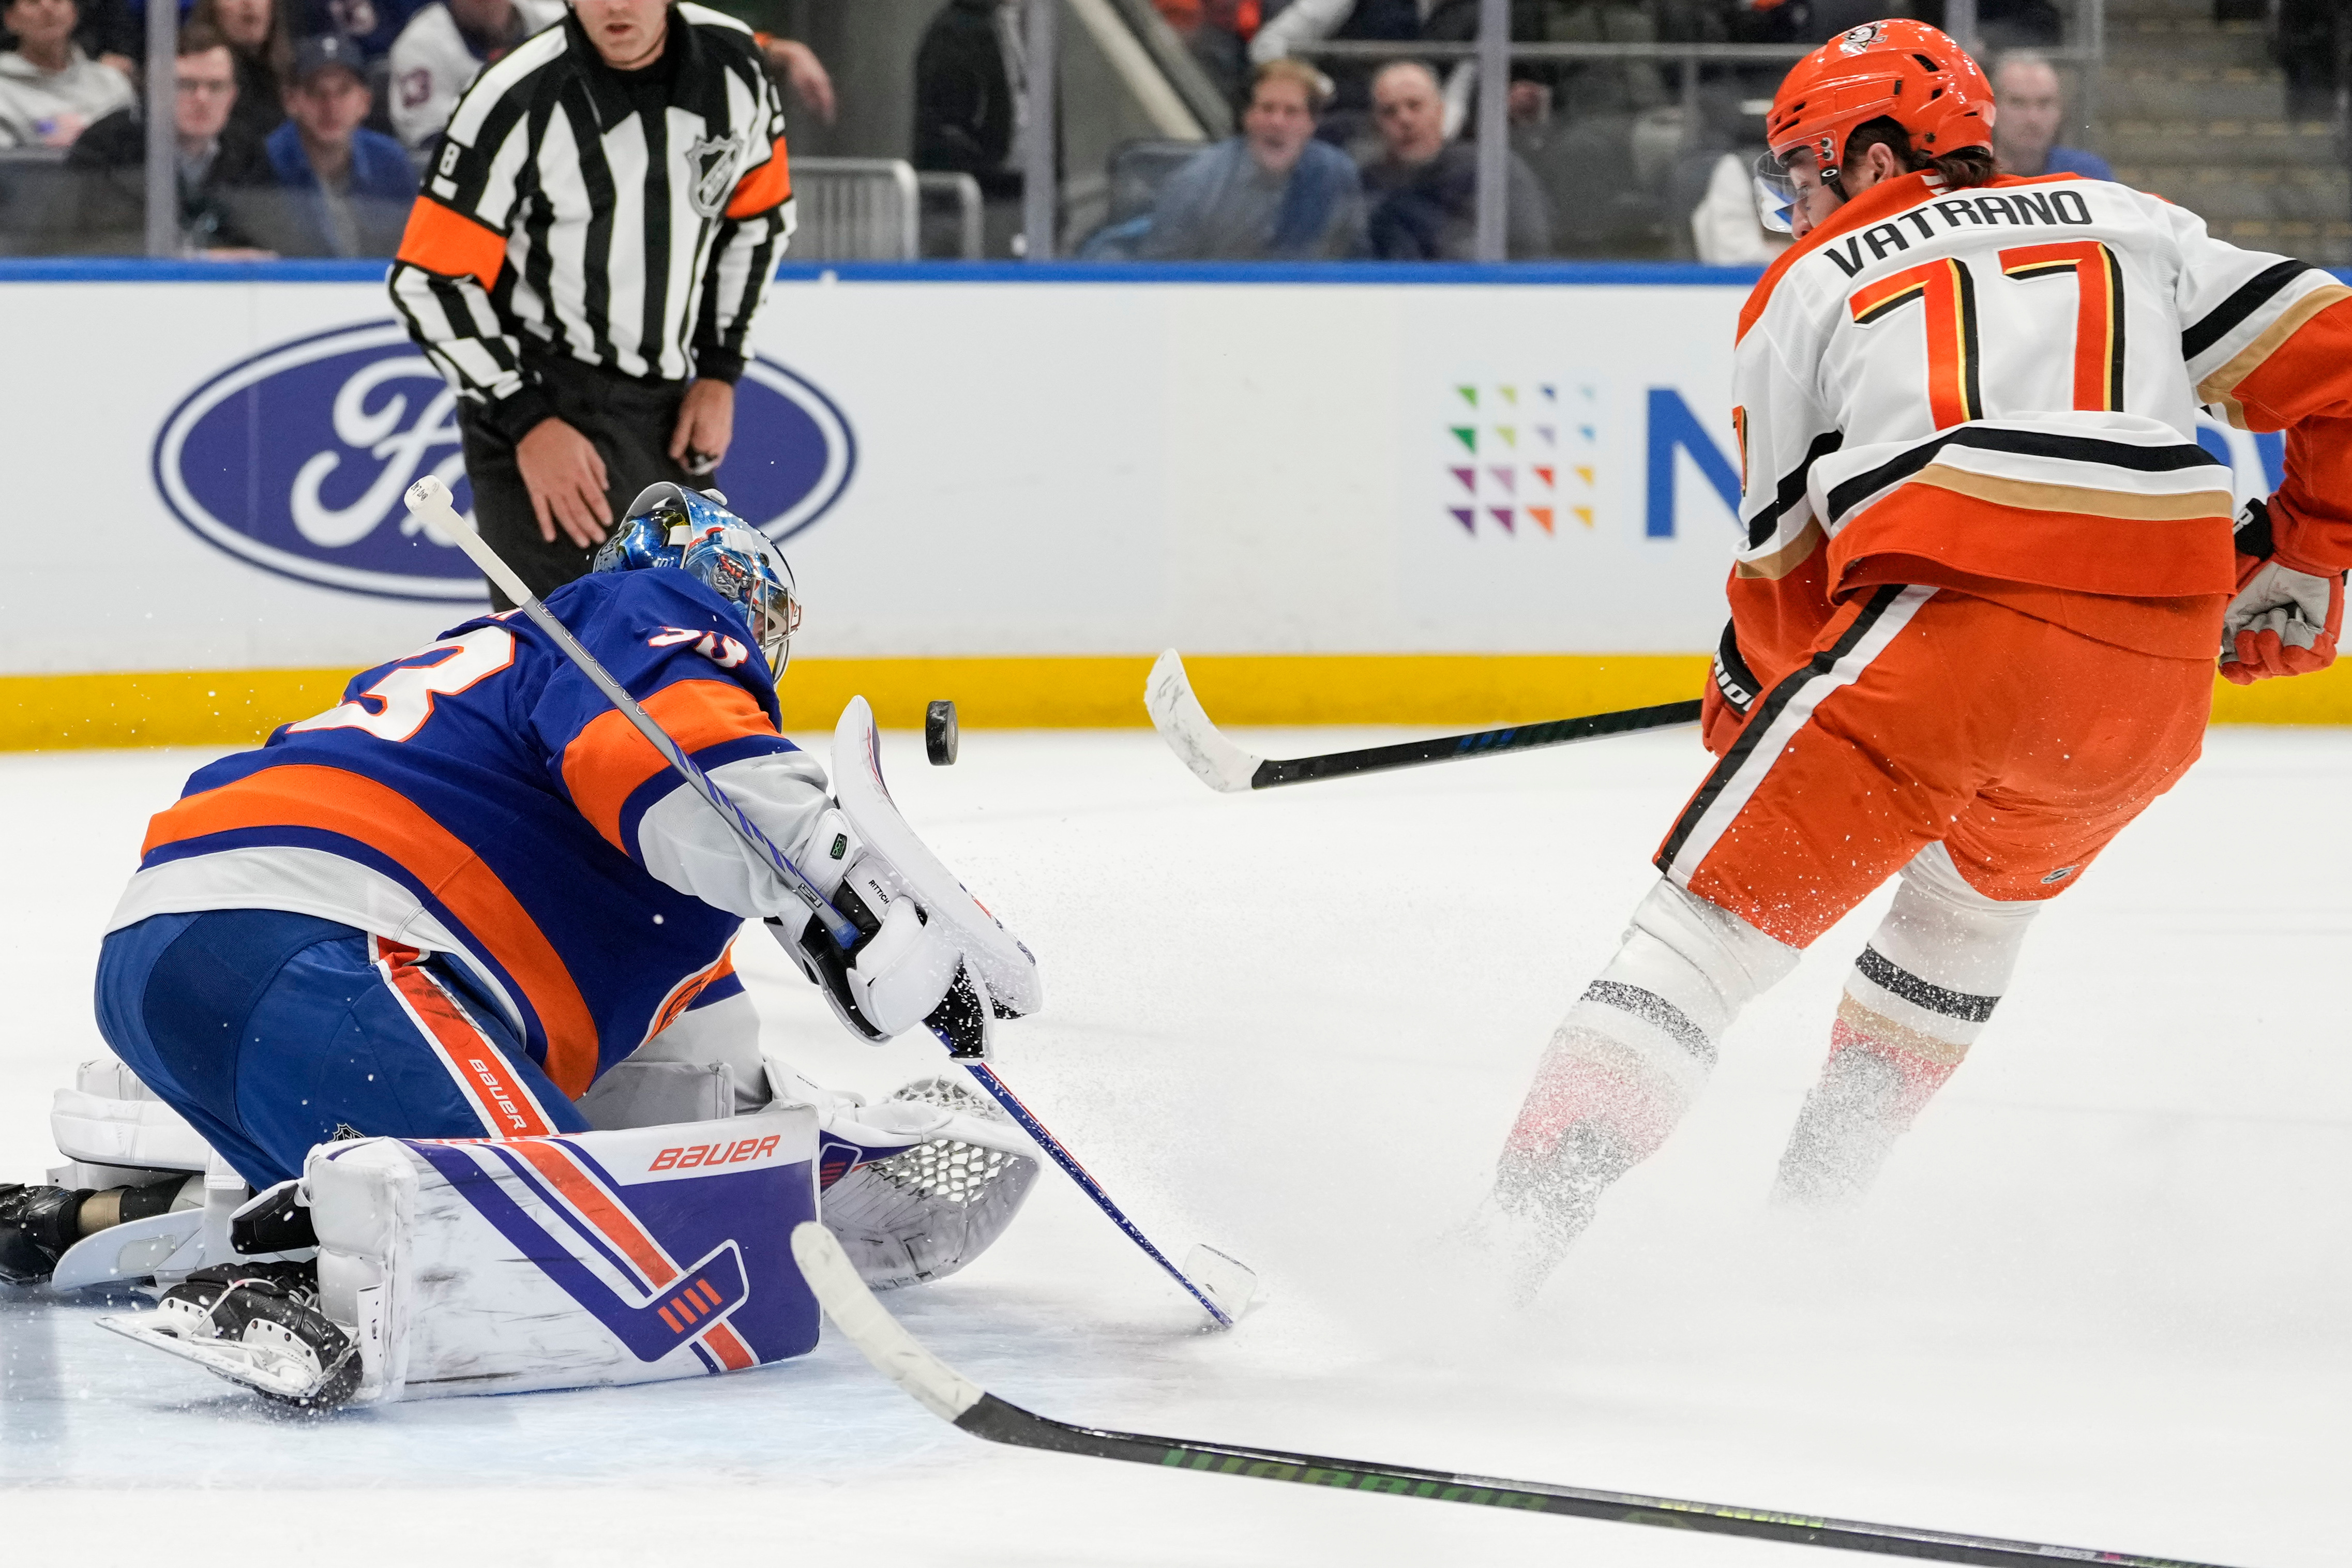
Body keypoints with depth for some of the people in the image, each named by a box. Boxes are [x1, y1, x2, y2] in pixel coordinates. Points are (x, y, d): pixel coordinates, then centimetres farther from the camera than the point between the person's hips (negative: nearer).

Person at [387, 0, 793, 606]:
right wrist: (526, 422, -19)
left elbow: (757, 218, 13)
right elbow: (429, 282, -16)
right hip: (542, 406, -6)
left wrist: (719, 374, 7)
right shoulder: (518, 102, -20)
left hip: (664, 412, 6)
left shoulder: (731, 64, -4)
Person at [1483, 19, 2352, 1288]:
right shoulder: (2133, 227, 26)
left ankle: (1522, 1220, -13)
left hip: (1946, 623, -4)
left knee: (1715, 915, 1)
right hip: (2160, 676, 4)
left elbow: (1782, 571, 21)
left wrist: (1750, 695, 40)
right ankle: (1816, 1214, 33)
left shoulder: (1807, 289, 19)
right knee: (1983, 887, 32)